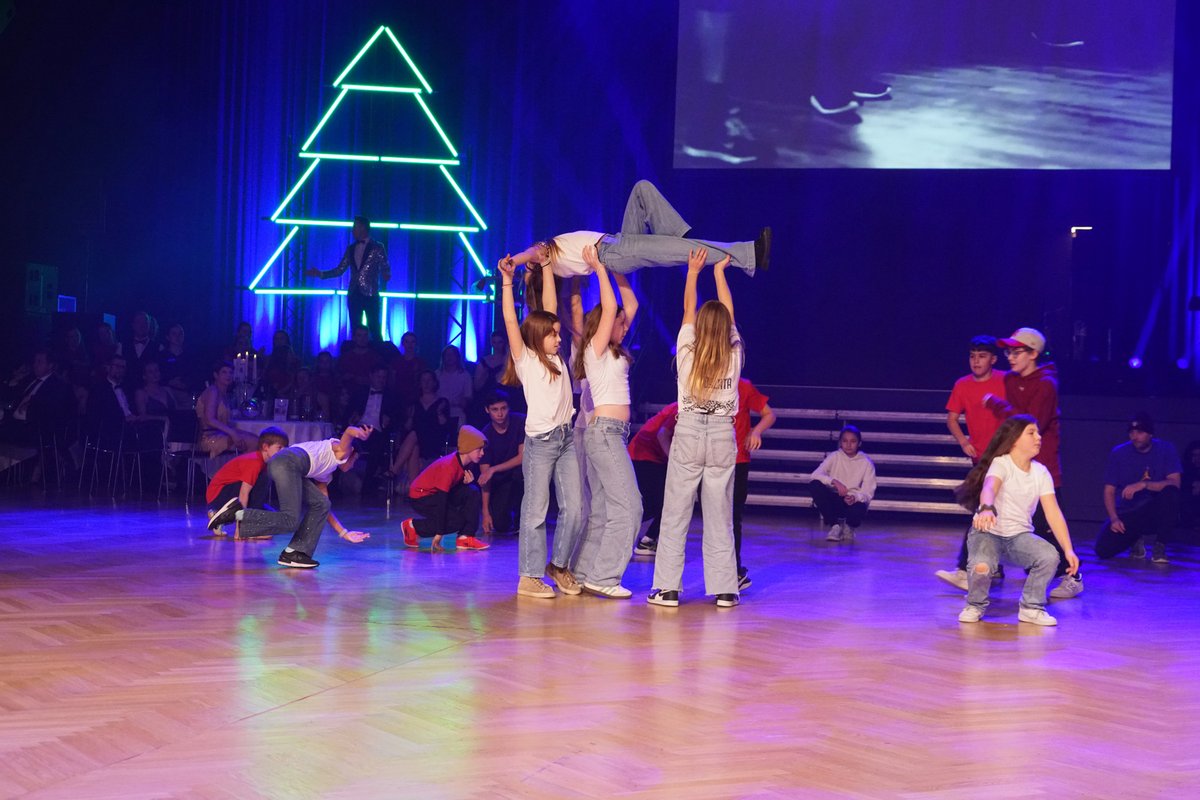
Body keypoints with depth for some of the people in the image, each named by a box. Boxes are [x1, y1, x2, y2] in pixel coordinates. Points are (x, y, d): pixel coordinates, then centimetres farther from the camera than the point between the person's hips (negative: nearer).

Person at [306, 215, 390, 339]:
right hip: (354, 294, 5)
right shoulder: (351, 249, 13)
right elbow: (339, 270, 11)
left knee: (374, 330, -6)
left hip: (370, 294, -5)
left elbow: (385, 270, -2)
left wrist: (386, 276, -23)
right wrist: (320, 273, 3)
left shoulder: (377, 247, 0)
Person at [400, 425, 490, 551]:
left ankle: (465, 538, -10)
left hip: (439, 492, 8)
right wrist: (439, 533, -30)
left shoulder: (467, 463, -5)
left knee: (472, 492, -12)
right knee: (458, 520, -21)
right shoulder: (449, 466, -30)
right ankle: (413, 526, -5)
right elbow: (441, 499, -30)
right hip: (420, 497, -8)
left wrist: (467, 481, -17)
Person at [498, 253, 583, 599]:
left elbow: (550, 307, 14)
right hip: (540, 440, -6)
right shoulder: (525, 359, -1)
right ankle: (530, 576, 4)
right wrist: (506, 282, -17)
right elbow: (510, 321, -12)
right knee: (536, 510, -1)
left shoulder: (554, 356, 13)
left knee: (574, 508, 4)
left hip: (567, 437, 6)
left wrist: (547, 267, 14)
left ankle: (559, 564, 21)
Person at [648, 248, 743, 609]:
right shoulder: (734, 356, 0)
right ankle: (724, 589, 6)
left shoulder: (687, 353, -3)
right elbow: (727, 311, 13)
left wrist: (693, 271, 20)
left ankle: (667, 588, 2)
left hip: (688, 433, -1)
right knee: (719, 517, 6)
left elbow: (689, 309, 10)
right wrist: (719, 272, 21)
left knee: (675, 514, 3)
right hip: (723, 435, 1)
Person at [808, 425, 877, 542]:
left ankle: (849, 527, 4)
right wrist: (834, 481, -33)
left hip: (854, 501, -1)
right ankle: (835, 524, -12)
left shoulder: (866, 463, -3)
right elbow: (816, 474, -15)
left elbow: (868, 492, -6)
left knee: (858, 510, -39)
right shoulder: (834, 457, -1)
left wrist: (855, 497, -29)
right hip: (834, 500, 2)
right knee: (814, 485, -28)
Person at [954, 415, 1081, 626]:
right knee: (981, 566, -35)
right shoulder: (1001, 464, -13)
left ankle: (1031, 607, -1)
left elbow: (1053, 512, -4)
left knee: (1049, 556, -26)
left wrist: (1068, 549, -15)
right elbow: (989, 488, -35)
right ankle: (975, 605, 0)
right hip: (988, 532, -4)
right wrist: (987, 509, -59)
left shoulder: (1041, 472, 2)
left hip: (1020, 536, 4)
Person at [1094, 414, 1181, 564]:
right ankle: (1136, 539, 14)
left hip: (1156, 512, -1)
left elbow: (1175, 482, -17)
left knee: (1170, 493, -34)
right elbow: (1109, 491, -2)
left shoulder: (1166, 450, -5)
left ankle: (1160, 548, -16)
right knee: (1104, 550, -21)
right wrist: (1114, 519, -19)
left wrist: (1143, 485, -31)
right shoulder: (1118, 453, -2)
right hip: (1127, 514, 1)